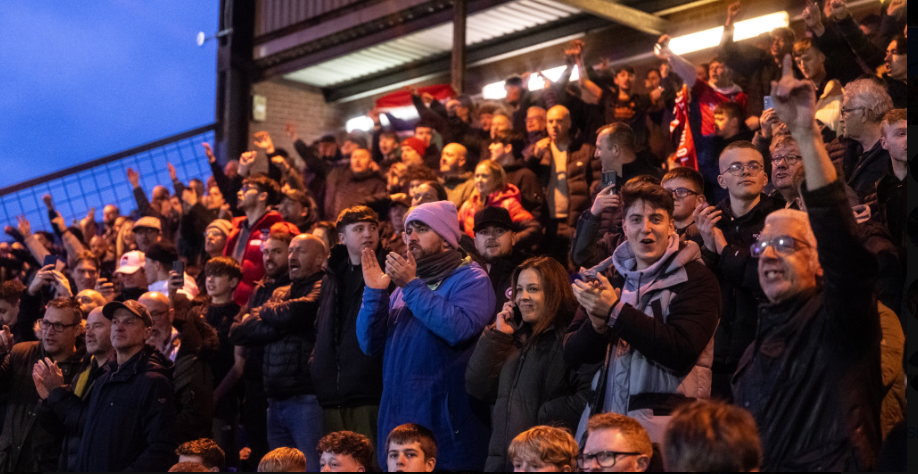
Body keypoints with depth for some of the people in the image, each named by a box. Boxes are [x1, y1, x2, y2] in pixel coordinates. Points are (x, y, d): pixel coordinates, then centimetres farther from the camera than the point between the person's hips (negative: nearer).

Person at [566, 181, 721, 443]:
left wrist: (615, 311, -15)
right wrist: (597, 325, -12)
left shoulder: (695, 278, 0)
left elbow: (682, 353, -16)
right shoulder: (608, 275, 15)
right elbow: (573, 355, 11)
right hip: (602, 416, 5)